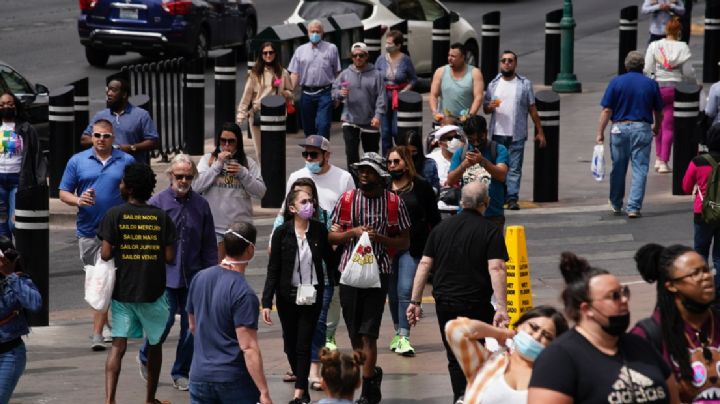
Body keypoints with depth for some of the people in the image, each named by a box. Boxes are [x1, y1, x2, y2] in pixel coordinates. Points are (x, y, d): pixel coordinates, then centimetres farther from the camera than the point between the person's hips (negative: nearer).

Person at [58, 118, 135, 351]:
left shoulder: (126, 162, 3)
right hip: (87, 230, 3)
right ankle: (104, 325, 29)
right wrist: (78, 200, -14)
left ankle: (97, 333, -12)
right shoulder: (77, 161, 6)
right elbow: (64, 193, 7)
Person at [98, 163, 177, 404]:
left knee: (118, 345, -3)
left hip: (122, 291, -1)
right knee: (155, 344, 18)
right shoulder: (161, 217, -2)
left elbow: (105, 254, -11)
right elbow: (169, 257, -5)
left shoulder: (114, 215, -7)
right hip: (153, 291, 1)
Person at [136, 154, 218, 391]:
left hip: (193, 277, 3)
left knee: (191, 326, 4)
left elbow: (209, 245, 11)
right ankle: (145, 357, 18)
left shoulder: (200, 205, 6)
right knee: (165, 320, -10)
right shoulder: (158, 202, -3)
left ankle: (181, 373, 18)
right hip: (165, 274, -3)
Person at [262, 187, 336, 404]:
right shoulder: (282, 233, -8)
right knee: (290, 343, 10)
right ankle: (300, 377, 29)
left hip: (312, 295, -1)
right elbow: (273, 270, -6)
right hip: (287, 295, 1)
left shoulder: (319, 230, -5)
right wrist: (267, 302, -10)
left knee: (304, 343, -5)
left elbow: (330, 260, 5)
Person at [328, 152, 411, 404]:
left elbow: (404, 242, 3)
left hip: (378, 272, -3)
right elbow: (332, 236, 7)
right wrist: (353, 232, -11)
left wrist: (379, 238, -14)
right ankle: (371, 373, 31)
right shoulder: (347, 200, 5)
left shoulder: (394, 203, 0)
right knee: (354, 333, 10)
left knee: (368, 334, -10)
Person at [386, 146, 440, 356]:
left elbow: (434, 219, 5)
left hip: (412, 247, -3)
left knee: (405, 290, -12)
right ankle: (398, 332, 24)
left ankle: (404, 337, -13)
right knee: (392, 293, 10)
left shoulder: (421, 187, 1)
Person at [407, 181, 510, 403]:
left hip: (445, 304, 4)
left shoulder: (441, 228, 8)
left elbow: (424, 264, 5)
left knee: (455, 358, 14)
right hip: (477, 305, -4)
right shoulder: (490, 231, -6)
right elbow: (495, 269, -16)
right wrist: (501, 307, -20)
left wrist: (415, 301, 8)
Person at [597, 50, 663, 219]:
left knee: (618, 168, 13)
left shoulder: (616, 82, -1)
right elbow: (658, 112, 10)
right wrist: (656, 128, 29)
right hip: (642, 129, -1)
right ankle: (634, 208, -6)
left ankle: (616, 205, 25)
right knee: (640, 169, 1)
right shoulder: (651, 84, 2)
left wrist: (600, 133, -2)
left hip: (619, 128, 1)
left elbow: (607, 110, -5)